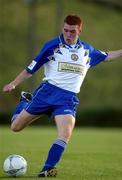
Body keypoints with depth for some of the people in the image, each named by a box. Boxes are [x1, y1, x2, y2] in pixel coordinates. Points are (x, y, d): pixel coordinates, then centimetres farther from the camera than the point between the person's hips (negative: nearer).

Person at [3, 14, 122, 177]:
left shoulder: (87, 50, 12)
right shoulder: (52, 46, 0)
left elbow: (107, 56, 30)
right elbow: (31, 68, 2)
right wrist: (13, 84, -6)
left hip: (69, 99, 1)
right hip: (48, 91, -1)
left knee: (65, 135, -24)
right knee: (16, 127, 5)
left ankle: (47, 170, -19)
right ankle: (25, 101, 36)